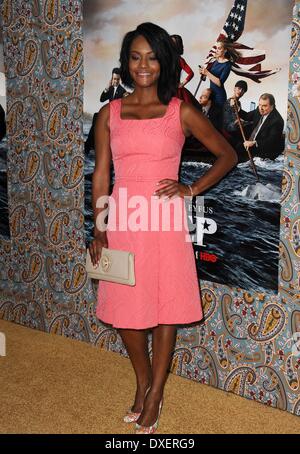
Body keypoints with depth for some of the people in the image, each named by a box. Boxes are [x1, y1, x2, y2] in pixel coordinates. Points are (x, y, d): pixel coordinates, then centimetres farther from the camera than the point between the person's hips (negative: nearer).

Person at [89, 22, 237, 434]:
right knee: (125, 309, 10)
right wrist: (99, 230, 0)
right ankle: (143, 381, 35)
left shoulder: (182, 113, 0)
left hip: (164, 222, -2)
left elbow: (228, 155, 7)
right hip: (122, 223, 2)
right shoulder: (110, 113, 6)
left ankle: (155, 393, 26)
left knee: (166, 309, 6)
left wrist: (192, 189, -4)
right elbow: (101, 175, 6)